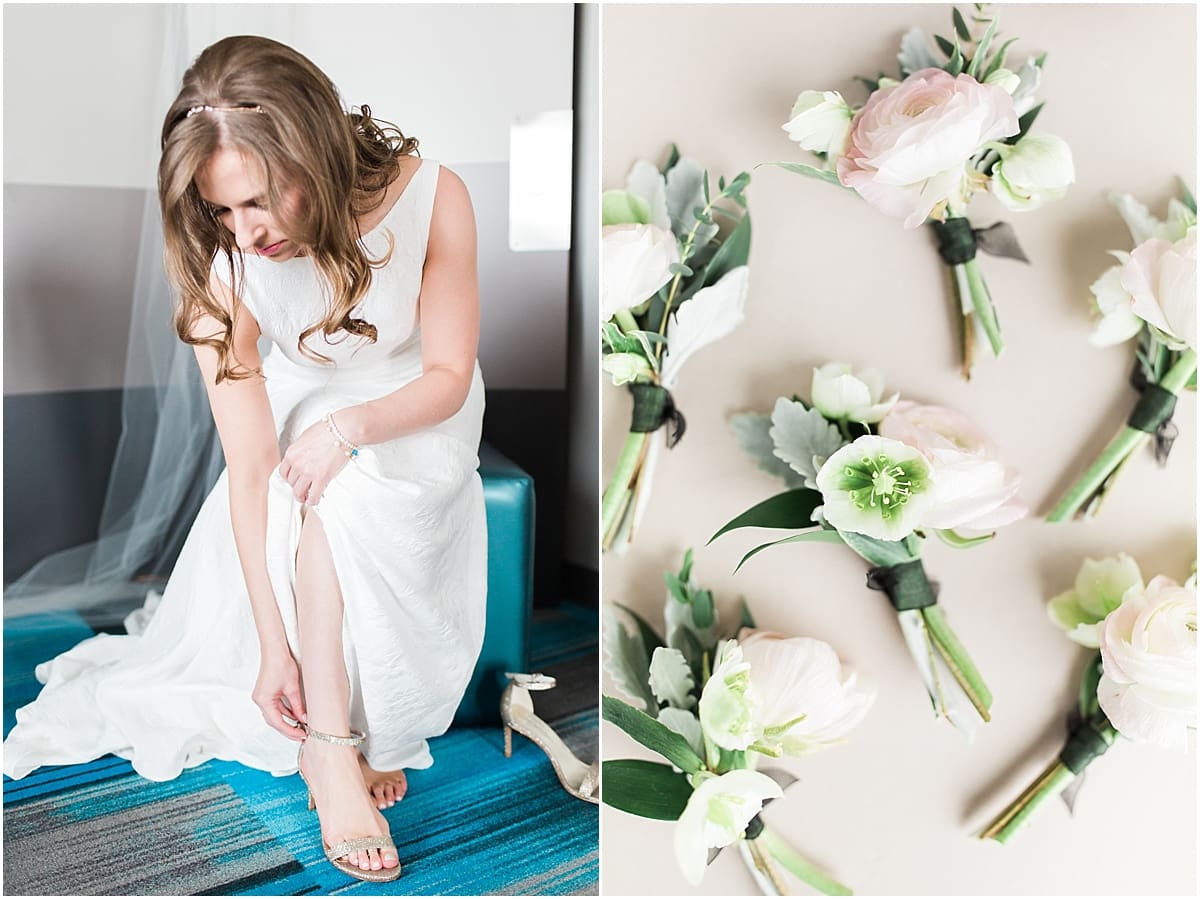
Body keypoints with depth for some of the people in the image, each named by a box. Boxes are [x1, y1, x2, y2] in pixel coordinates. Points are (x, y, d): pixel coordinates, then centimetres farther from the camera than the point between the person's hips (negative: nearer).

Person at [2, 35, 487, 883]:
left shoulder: (432, 198, -28)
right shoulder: (224, 270, -25)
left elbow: (449, 376, -17)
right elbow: (250, 468, -25)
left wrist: (351, 424, -37)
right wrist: (273, 644, -27)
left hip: (418, 415, -1)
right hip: (304, 405, 1)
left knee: (341, 487, -32)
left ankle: (330, 746, -17)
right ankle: (337, 732, -10)